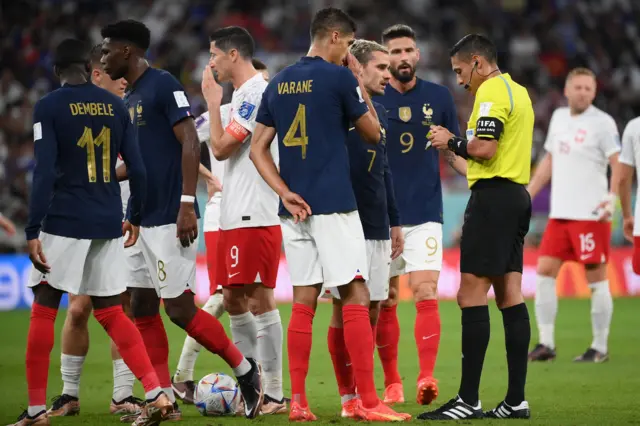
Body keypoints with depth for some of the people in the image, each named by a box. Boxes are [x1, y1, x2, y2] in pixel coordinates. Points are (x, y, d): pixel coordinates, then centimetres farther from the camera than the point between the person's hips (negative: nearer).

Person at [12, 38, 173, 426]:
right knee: (111, 313, 13)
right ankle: (156, 394, 0)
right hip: (109, 225, 4)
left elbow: (45, 172, -13)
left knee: (44, 311, 6)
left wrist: (33, 231, -14)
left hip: (65, 222, -4)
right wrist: (135, 217, 20)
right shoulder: (116, 106, 8)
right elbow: (138, 169, 7)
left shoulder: (48, 108, -5)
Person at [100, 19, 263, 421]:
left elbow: (190, 142, -17)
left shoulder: (164, 85, -10)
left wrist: (187, 204, -22)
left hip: (170, 219, -9)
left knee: (179, 307, -9)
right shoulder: (129, 99, 17)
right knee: (142, 307, 6)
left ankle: (245, 370, 6)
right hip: (144, 220, 10)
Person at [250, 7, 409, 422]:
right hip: (334, 206, -6)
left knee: (304, 302, 8)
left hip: (296, 208, 6)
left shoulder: (279, 84, 12)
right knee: (356, 296, -4)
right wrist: (360, 81, 12)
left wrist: (286, 193, 4)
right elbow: (373, 134, 4)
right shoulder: (339, 78, -7)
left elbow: (258, 149, 10)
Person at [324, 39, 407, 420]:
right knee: (345, 309, -4)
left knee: (372, 309, 7)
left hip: (377, 227, 7)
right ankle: (349, 397, 2)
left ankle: (363, 391, 15)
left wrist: (394, 221, 21)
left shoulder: (380, 112, 15)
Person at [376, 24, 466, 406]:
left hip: (425, 214, 0)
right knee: (385, 302, 3)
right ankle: (392, 383, 13)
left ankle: (427, 378, -17)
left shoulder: (439, 97, 5)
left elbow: (455, 152, 12)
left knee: (426, 295, -13)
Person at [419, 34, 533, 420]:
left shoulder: (491, 91, -10)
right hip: (517, 195, 10)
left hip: (492, 195, -10)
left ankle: (469, 400, -12)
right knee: (510, 295, 7)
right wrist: (457, 143, 15)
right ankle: (517, 400, 6)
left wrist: (451, 142, -4)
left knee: (472, 294, -9)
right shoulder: (519, 91, 20)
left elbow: (485, 148, -20)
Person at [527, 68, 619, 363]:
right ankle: (546, 344, 5)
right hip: (560, 213, 7)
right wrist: (526, 196, 20)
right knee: (544, 271, 1)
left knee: (596, 280, -2)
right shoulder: (559, 117, 13)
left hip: (591, 214, -7)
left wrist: (612, 197, -27)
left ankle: (600, 348, 5)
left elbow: (619, 165, -12)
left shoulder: (602, 123, -7)